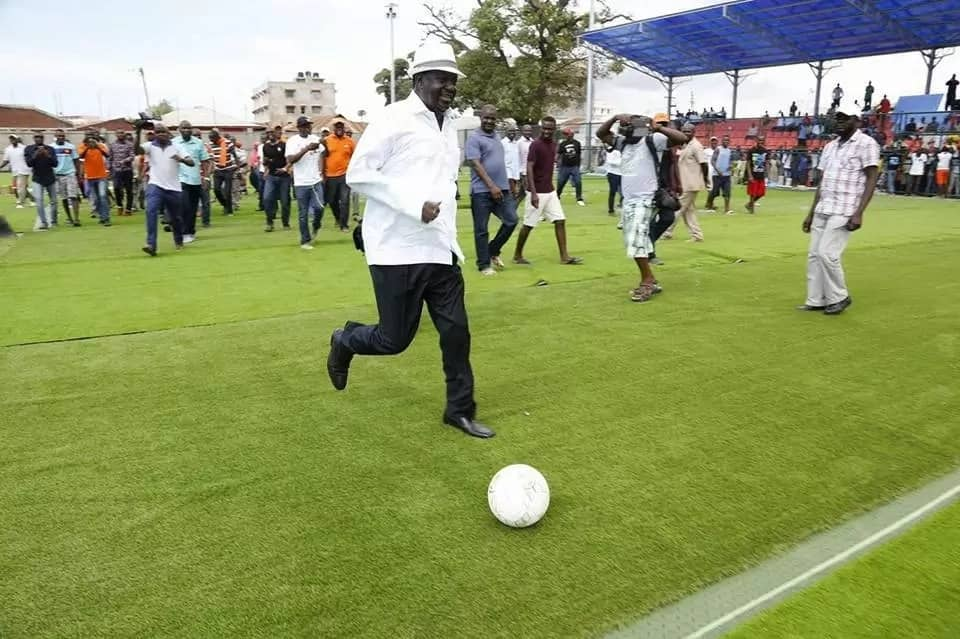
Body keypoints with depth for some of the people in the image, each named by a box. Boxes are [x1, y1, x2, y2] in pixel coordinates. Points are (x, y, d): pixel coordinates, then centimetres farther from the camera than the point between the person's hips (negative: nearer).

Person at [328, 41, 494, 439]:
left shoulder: (448, 123, 16)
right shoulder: (394, 119, -10)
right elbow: (357, 173, -14)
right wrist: (414, 204, -21)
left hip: (439, 249, 7)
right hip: (398, 249, -7)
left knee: (456, 331, 4)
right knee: (395, 339, 1)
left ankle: (460, 410, 19)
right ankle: (344, 341, 33)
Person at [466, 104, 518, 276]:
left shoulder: (497, 136, 16)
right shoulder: (474, 138, -7)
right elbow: (475, 164, -16)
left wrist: (508, 184, 21)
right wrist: (491, 186, -22)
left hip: (502, 189, 7)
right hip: (482, 191, -7)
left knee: (511, 220, 4)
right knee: (481, 229, 0)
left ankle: (493, 251, 23)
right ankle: (484, 265, 11)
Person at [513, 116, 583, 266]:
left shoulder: (553, 145, 10)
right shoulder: (536, 145, -14)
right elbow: (529, 169, -20)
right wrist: (533, 193, -26)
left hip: (550, 191, 8)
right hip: (537, 192, -8)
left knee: (560, 221, 3)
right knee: (528, 224, 1)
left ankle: (564, 256, 6)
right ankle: (517, 255, 15)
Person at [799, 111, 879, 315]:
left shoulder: (866, 144, -5)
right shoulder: (830, 146, 16)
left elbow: (871, 180, -10)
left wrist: (859, 213, -19)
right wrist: (811, 213, 16)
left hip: (844, 211, -7)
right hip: (822, 210, 7)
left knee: (826, 253, -13)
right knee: (814, 255, 4)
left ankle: (839, 297, 5)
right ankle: (816, 301, 12)